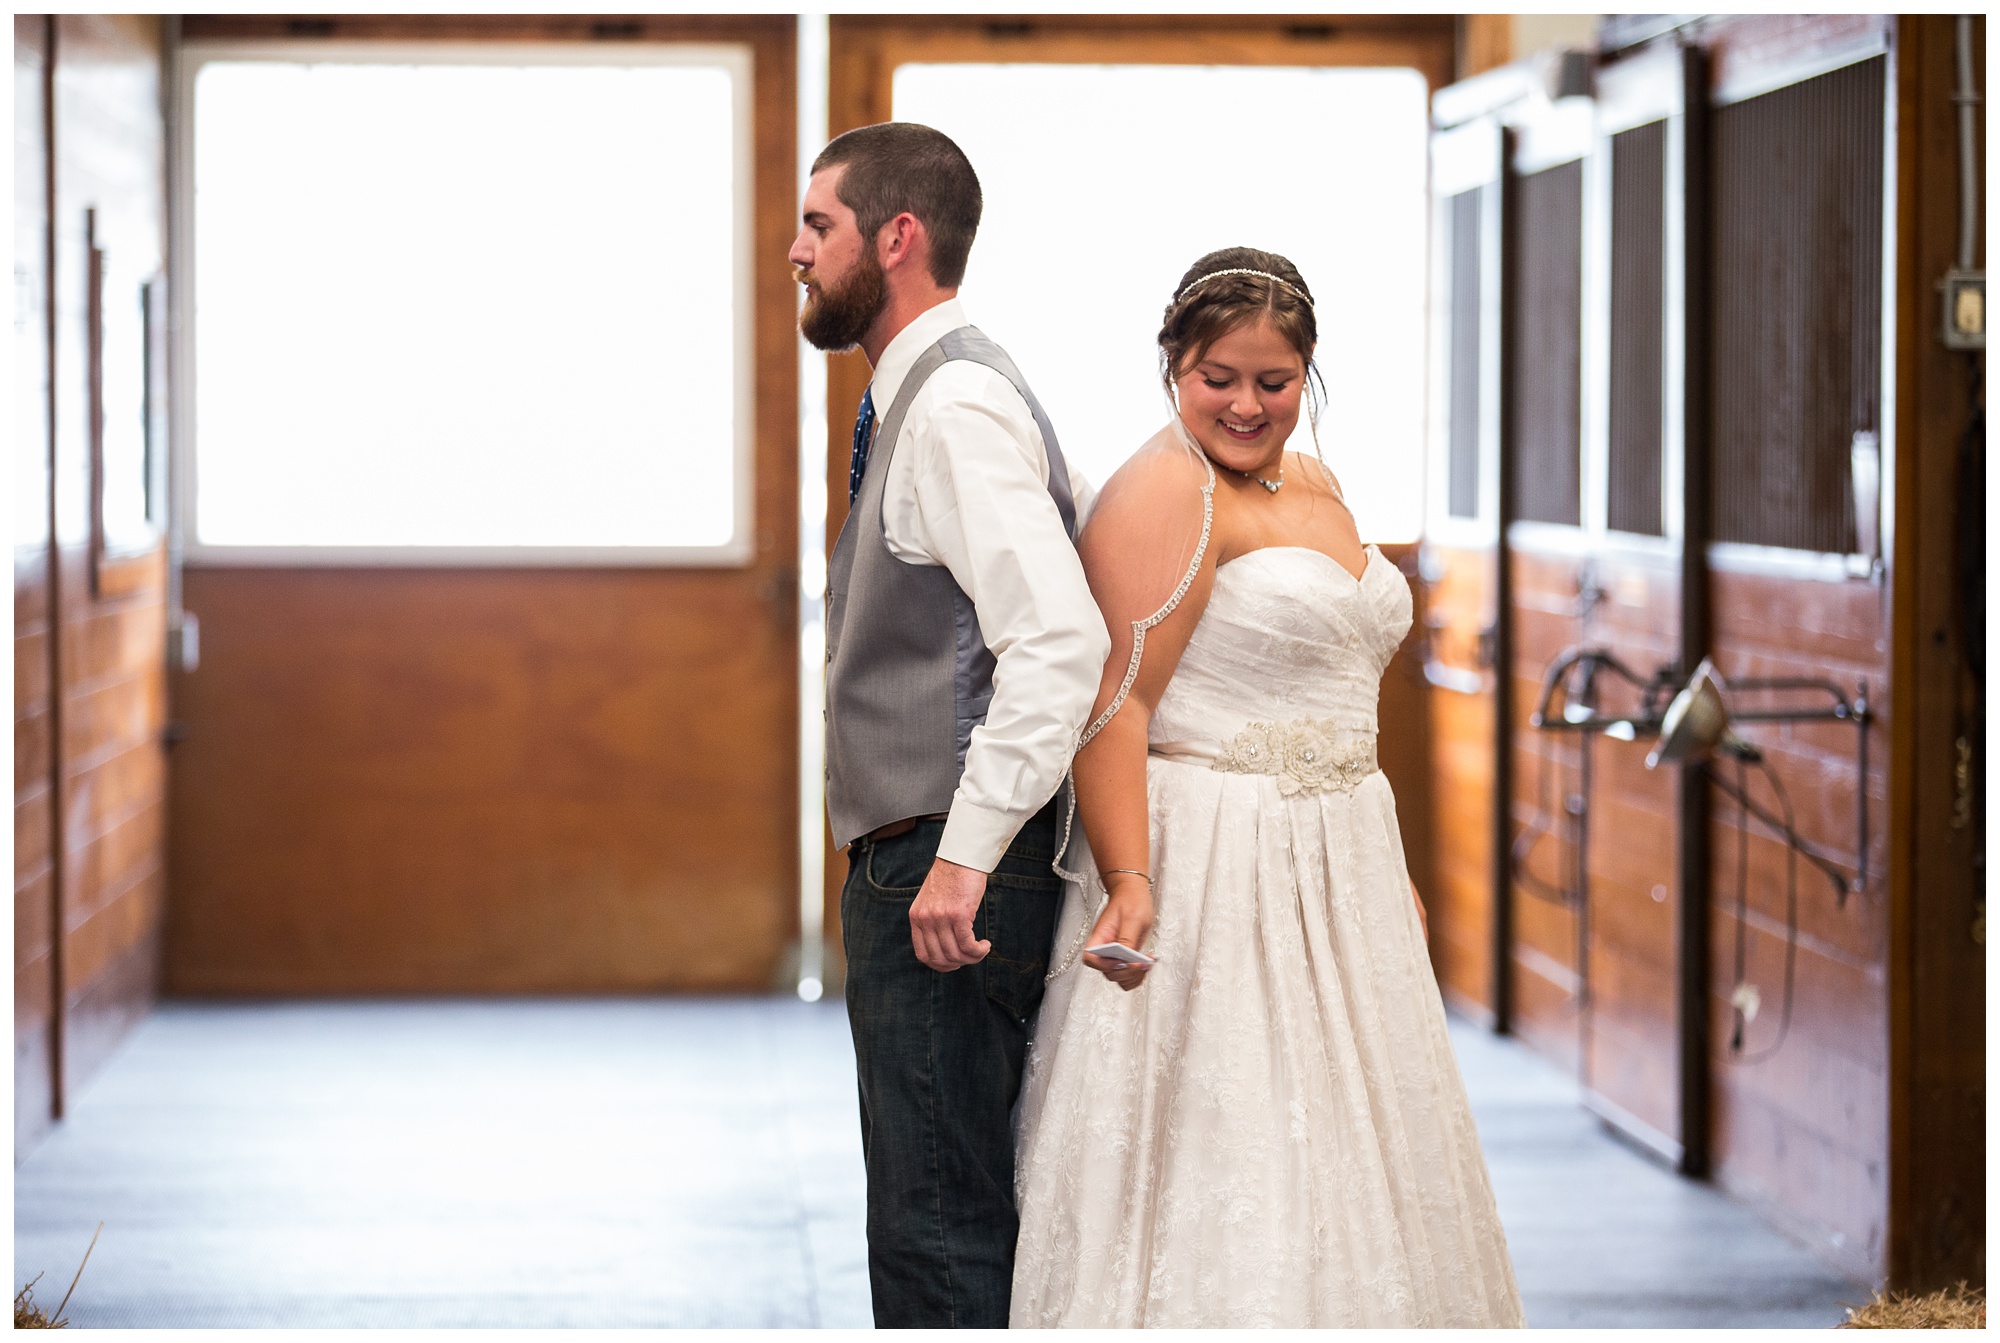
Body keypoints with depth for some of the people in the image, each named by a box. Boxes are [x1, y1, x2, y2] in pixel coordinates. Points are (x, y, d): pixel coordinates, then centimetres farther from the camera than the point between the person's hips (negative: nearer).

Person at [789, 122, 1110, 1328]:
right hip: (930, 869, 11)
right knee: (956, 1216, 16)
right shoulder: (939, 392, 17)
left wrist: (965, 856, -25)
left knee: (938, 1234, -8)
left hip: (943, 882, -11)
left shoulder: (953, 404, -16)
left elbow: (1062, 641, -26)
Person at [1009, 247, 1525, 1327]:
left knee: (1335, 1151, 12)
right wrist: (1130, 883, -29)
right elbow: (1113, 703, -19)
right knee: (1217, 1163, -9)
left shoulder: (1313, 487, 15)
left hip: (1332, 871, 9)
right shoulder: (1163, 491, -12)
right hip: (1207, 868, -9)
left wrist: (1389, 868, 20)